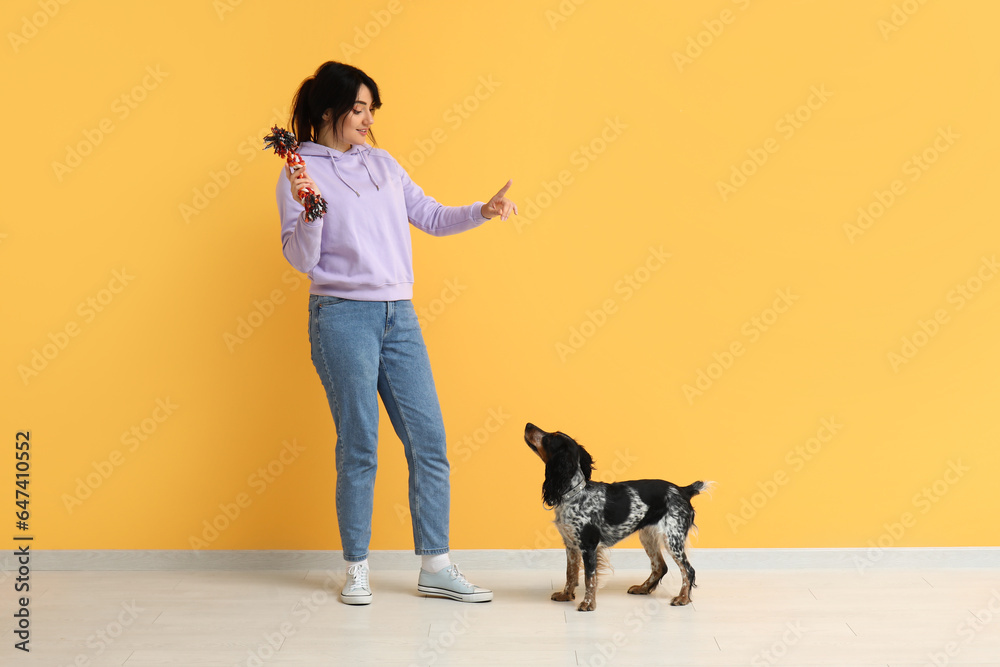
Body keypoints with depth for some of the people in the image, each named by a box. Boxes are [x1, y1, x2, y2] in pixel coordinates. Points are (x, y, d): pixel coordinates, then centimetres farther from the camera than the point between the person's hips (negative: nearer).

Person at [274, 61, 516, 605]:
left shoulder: (383, 163, 15)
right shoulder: (300, 172, 1)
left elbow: (431, 217, 20)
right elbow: (301, 260, -5)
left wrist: (482, 212, 5)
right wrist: (309, 208, -20)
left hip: (399, 316, 5)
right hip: (342, 316, -5)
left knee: (428, 439, 2)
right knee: (359, 447, -1)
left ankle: (435, 567, 12)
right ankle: (356, 569, 15)